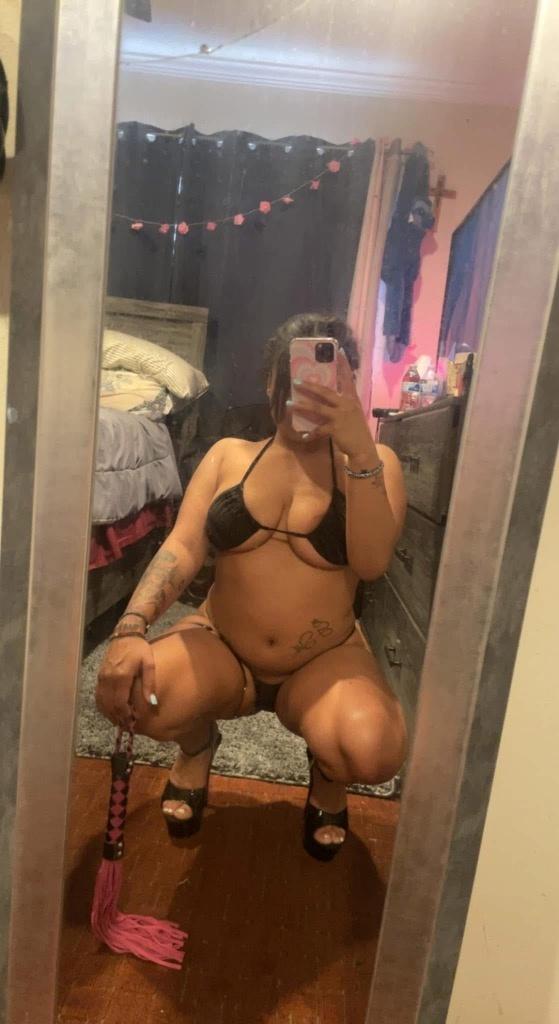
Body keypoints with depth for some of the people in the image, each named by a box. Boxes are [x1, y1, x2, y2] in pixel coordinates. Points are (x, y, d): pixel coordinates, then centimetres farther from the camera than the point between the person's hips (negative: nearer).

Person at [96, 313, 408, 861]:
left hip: (326, 662, -1)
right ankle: (198, 742, 12)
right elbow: (183, 548, -8)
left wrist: (360, 448, -27)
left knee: (373, 753, -31)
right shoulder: (229, 455, 4)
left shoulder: (371, 461, -1)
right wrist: (130, 628, -25)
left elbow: (371, 562, -17)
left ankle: (327, 778, 11)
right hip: (220, 648, 2)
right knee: (129, 693, -27)